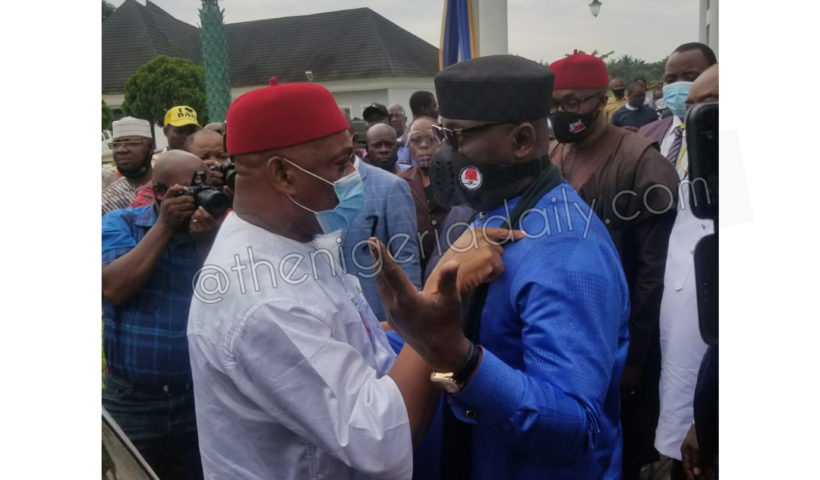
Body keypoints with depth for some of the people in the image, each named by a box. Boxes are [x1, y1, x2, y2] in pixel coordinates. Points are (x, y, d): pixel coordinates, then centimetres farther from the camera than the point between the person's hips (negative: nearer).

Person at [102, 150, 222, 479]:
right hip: (131, 401, 0)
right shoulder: (120, 224, -2)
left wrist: (204, 238, -22)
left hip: (201, 396, 1)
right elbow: (114, 288, -19)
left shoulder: (215, 231, -1)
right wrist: (164, 226, -19)